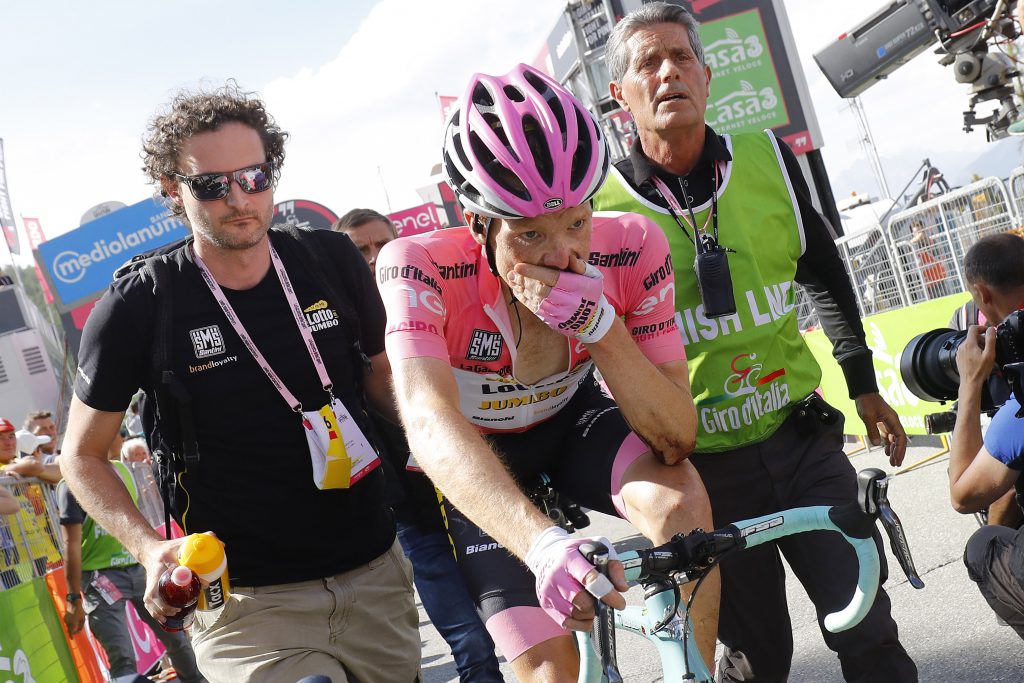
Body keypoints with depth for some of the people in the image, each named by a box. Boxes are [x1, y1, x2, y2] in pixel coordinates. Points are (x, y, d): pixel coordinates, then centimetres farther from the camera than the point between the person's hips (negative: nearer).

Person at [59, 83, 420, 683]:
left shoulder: (332, 261, -2)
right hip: (250, 604, -3)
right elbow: (84, 455, 1)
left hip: (375, 577, 4)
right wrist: (151, 548, -15)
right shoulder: (136, 309, -10)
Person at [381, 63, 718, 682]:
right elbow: (429, 420, -49)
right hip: (479, 463, -1)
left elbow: (676, 440, -25)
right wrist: (544, 545, -65)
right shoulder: (421, 267, -34)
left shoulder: (633, 247, -26)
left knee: (680, 498, -31)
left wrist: (597, 322, -42)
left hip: (573, 420, 2)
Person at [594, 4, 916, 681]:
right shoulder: (600, 206, -8)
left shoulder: (769, 160, 0)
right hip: (702, 467, -2)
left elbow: (824, 274, 14)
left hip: (804, 441, 2)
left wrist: (865, 386, 17)